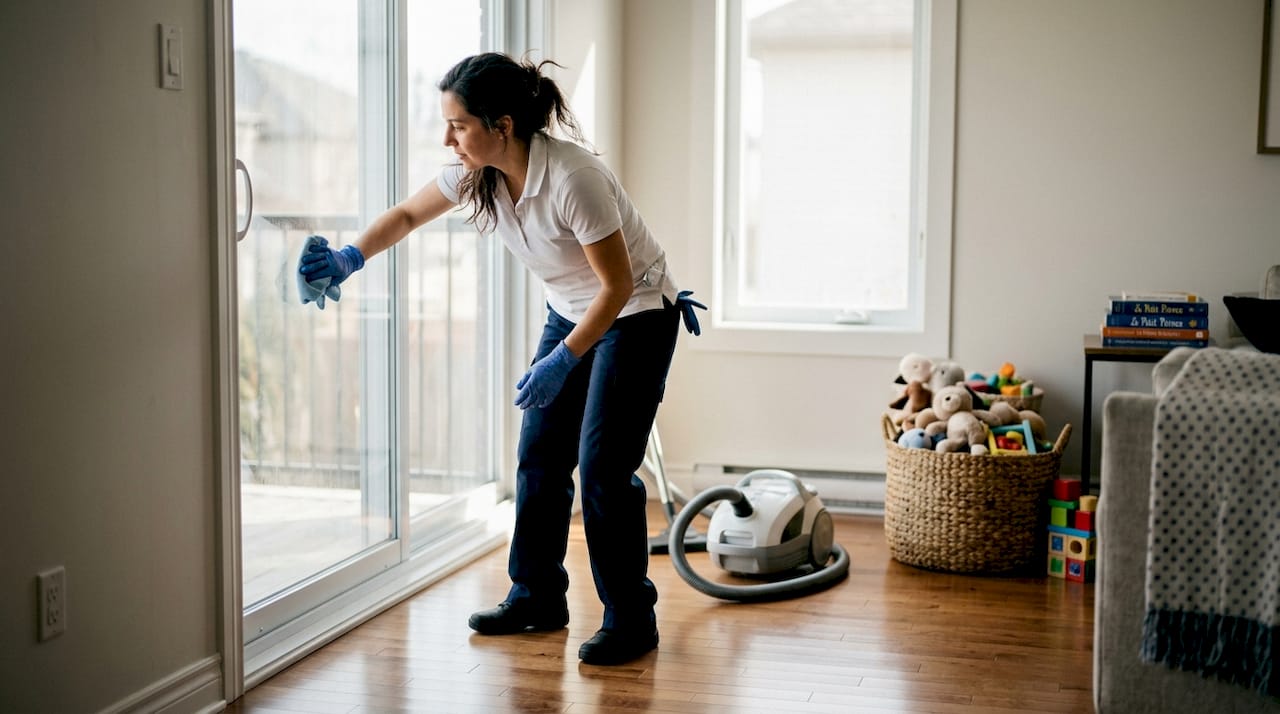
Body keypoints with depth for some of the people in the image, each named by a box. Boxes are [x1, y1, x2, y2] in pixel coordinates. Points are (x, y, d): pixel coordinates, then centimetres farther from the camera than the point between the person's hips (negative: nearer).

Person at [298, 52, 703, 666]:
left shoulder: (572, 178, -33)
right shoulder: (475, 174, -10)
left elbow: (619, 284, -27)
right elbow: (406, 215, 6)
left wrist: (562, 361, -28)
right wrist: (348, 259, -9)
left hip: (636, 318, -8)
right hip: (570, 315, 8)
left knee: (603, 466, -12)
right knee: (539, 458, 7)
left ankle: (630, 620, 0)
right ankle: (538, 597, 22)